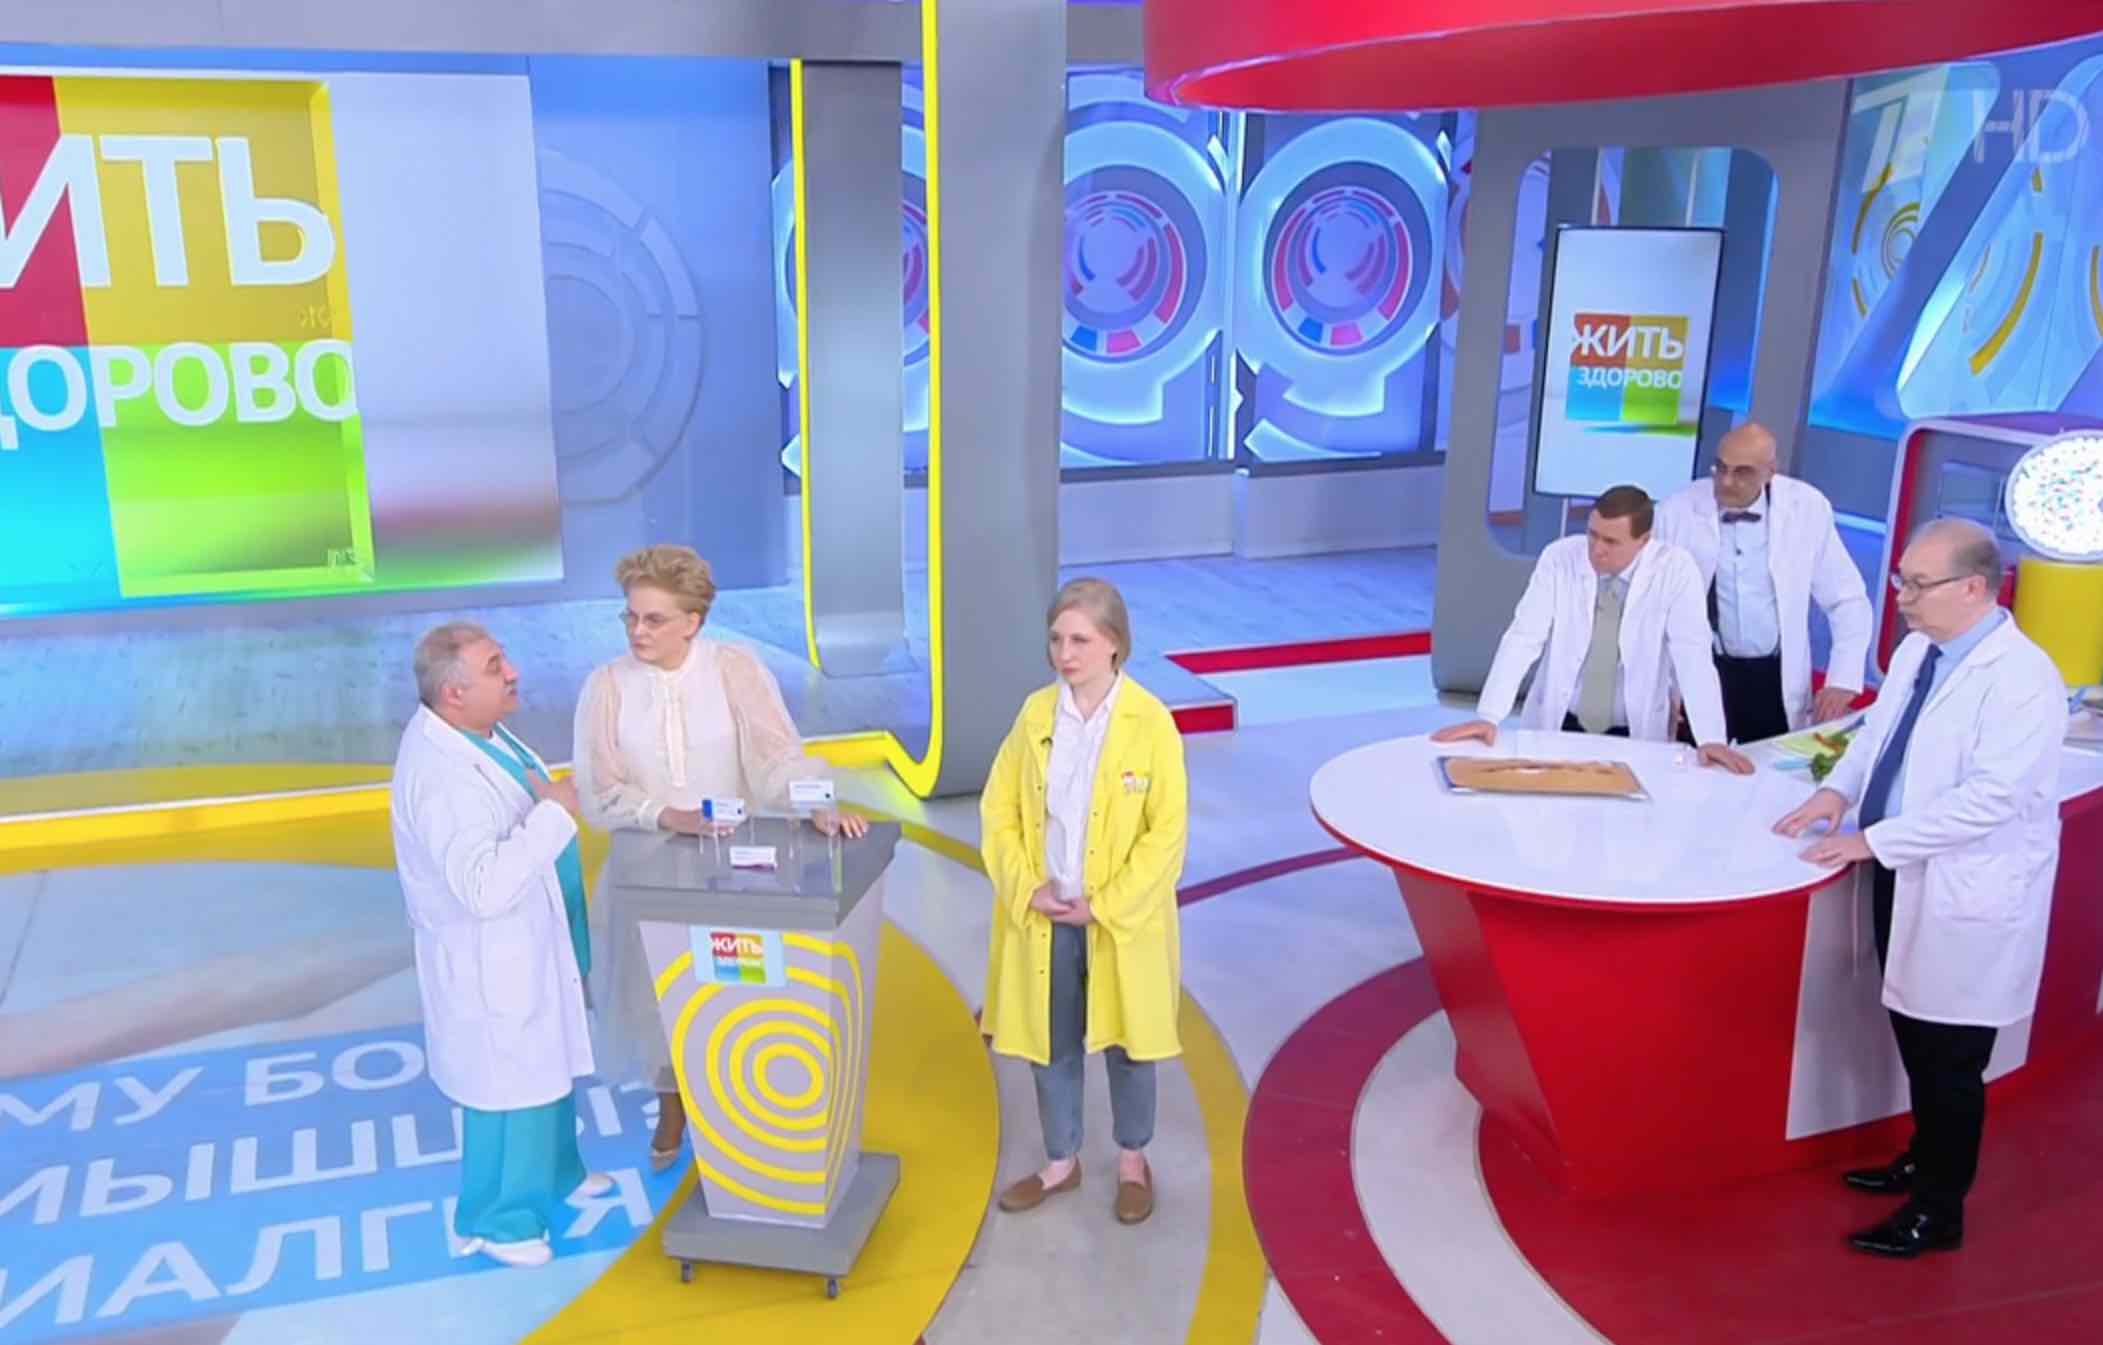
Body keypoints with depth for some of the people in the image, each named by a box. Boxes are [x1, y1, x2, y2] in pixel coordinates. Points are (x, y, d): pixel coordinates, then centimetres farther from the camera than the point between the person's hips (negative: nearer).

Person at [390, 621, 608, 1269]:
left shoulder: (472, 731, -1)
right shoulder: (441, 775, -32)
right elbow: (485, 886, -38)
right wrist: (553, 812, -31)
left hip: (529, 945, 10)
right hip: (490, 961, -10)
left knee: (546, 1066, 26)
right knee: (508, 1085, 7)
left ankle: (554, 1173, 47)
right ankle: (494, 1219, 28)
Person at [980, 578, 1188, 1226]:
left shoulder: (1151, 722, -13)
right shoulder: (1035, 712, -1)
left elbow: (1167, 832, -13)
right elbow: (999, 809, 2)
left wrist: (1105, 905, -15)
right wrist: (1025, 889, -10)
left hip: (1124, 922, -3)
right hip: (1043, 918, 3)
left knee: (1126, 1044, 13)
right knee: (1050, 1044, 15)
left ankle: (1133, 1162, 34)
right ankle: (1060, 1161, 34)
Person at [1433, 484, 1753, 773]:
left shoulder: (1675, 568, -11)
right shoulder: (1559, 557, -9)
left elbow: (1693, 654, -14)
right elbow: (1522, 639, -12)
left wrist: (1711, 738, -24)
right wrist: (1487, 717, -22)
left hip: (1635, 735, 0)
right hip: (1558, 725, 0)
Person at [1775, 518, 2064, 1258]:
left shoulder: (2022, 676, -21)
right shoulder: (1916, 651, 5)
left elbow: (1990, 798, -26)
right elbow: (1875, 734, 19)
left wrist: (1872, 841, -23)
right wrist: (1839, 789, 0)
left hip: (1966, 898, -8)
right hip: (1905, 880, 8)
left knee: (1951, 1059, 4)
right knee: (1914, 1039, 22)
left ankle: (1940, 1210, 19)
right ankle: (1924, 1158, 41)